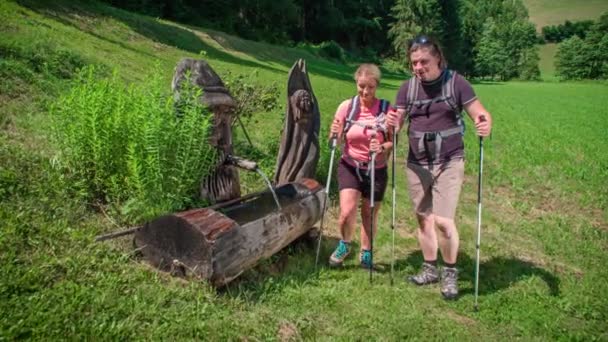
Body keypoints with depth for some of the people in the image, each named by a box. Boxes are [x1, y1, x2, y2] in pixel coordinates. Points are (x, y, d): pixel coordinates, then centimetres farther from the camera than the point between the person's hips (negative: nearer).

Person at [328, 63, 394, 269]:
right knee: (347, 212, -13)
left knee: (370, 214, 10)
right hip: (350, 167, 0)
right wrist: (334, 135, -22)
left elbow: (393, 142, -6)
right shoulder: (347, 106, -7)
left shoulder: (386, 109, -11)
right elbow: (335, 141, 0)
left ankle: (366, 254, 34)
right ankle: (345, 244, 19)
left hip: (376, 170, 0)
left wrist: (382, 148, -26)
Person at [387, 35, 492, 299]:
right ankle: (430, 269, 29)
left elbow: (480, 114, -9)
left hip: (449, 163, -4)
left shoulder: (456, 83, -7)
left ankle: (450, 273, 13)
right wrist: (392, 123, -25)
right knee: (423, 218, 12)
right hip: (417, 163, 4)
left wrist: (485, 125, -33)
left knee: (443, 220, -9)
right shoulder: (408, 87, 3)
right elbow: (397, 120, -1)